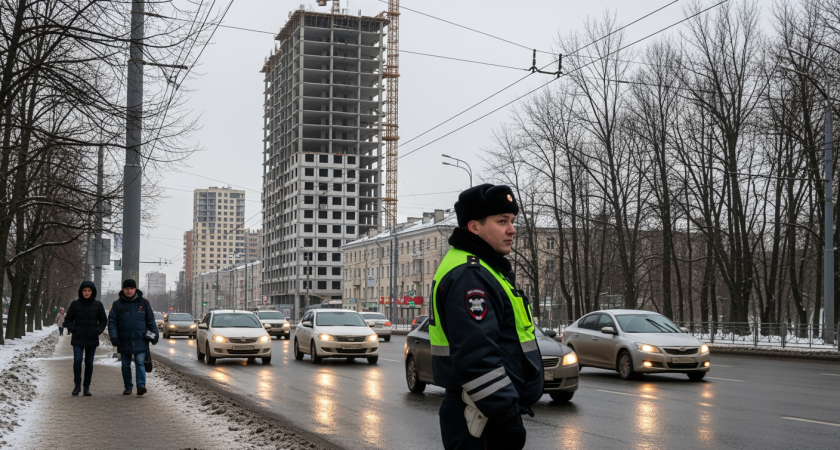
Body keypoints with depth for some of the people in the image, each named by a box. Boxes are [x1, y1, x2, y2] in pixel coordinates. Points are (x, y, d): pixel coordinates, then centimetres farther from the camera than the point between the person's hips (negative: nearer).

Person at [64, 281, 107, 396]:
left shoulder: (98, 305, 1)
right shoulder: (75, 304, 0)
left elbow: (103, 320, 10)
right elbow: (68, 320, 8)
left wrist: (98, 330, -4)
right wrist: (73, 329, -7)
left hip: (92, 339, 1)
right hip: (78, 339, -1)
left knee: (89, 363, 4)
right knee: (77, 360, -14)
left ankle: (87, 387, 13)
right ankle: (77, 384, 0)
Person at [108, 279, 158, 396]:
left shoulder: (144, 303, 5)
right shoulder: (117, 304, 4)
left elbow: (151, 320, 10)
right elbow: (112, 322, 1)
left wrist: (154, 335, 6)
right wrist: (113, 337, -11)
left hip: (140, 341, -1)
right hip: (124, 341, 1)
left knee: (140, 362, -12)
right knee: (126, 365, 8)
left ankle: (141, 385, -19)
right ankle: (128, 387, 18)